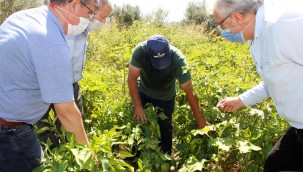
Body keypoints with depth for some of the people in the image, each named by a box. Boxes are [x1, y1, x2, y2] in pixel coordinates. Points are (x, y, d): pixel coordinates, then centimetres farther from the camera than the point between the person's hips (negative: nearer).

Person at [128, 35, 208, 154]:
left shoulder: (178, 60, -36)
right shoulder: (141, 50, -33)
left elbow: (189, 90, -30)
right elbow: (132, 78, -25)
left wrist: (200, 119, -27)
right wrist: (138, 106, -28)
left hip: (166, 97, -1)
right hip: (143, 92, 2)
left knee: (165, 128, 4)